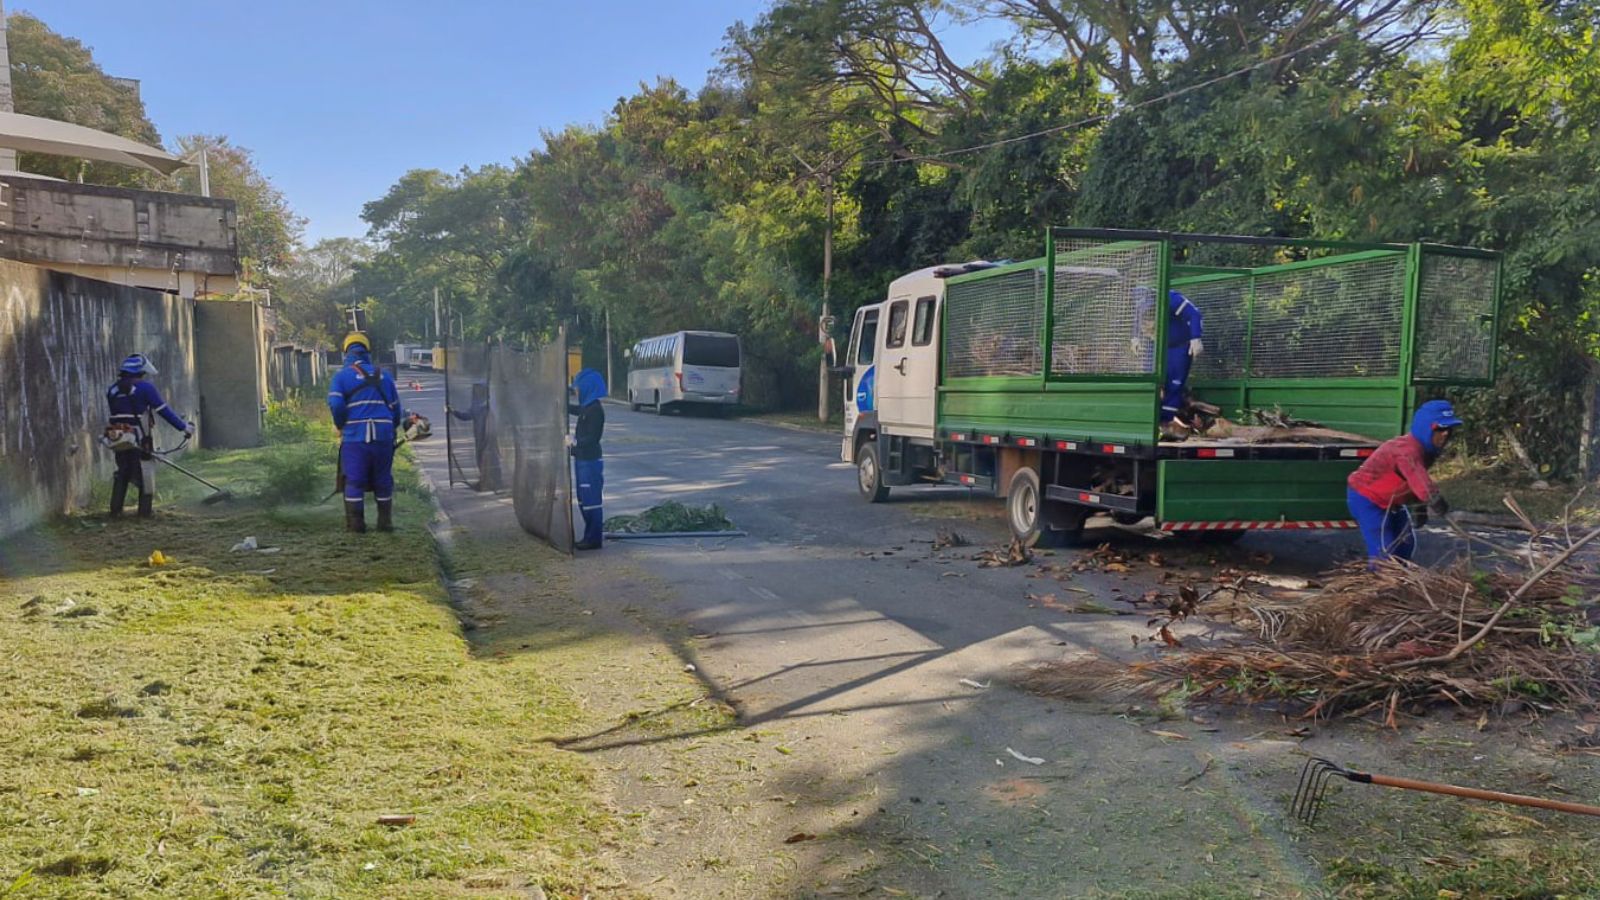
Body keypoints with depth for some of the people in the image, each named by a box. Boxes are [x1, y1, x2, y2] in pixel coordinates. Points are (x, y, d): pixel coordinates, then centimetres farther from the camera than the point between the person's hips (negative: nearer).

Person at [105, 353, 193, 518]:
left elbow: (116, 415, 15)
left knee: (122, 474, 17)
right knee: (145, 474, 6)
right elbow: (164, 410, -9)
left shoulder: (112, 390, 10)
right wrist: (184, 427, -3)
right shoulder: (145, 388, -8)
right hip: (139, 440, -6)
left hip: (118, 440, 6)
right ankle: (145, 511, 7)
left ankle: (115, 510, 17)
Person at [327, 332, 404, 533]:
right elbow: (396, 407, 14)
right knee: (383, 480, 10)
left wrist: (340, 426, 5)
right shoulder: (383, 376, 12)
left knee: (354, 480, 3)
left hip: (355, 436, -3)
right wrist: (393, 429, 25)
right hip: (383, 437, 3)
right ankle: (385, 521, 12)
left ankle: (355, 522, 3)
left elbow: (335, 405, -12)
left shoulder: (342, 376, 0)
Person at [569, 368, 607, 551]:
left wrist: (576, 442, -38)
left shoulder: (595, 409, -17)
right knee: (584, 501, 15)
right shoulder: (586, 407, 11)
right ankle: (590, 536, 23)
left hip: (590, 461, -10)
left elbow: (593, 437, -22)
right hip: (582, 459, 10)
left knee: (591, 501, -5)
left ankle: (594, 539, 1)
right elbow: (573, 408, 34)